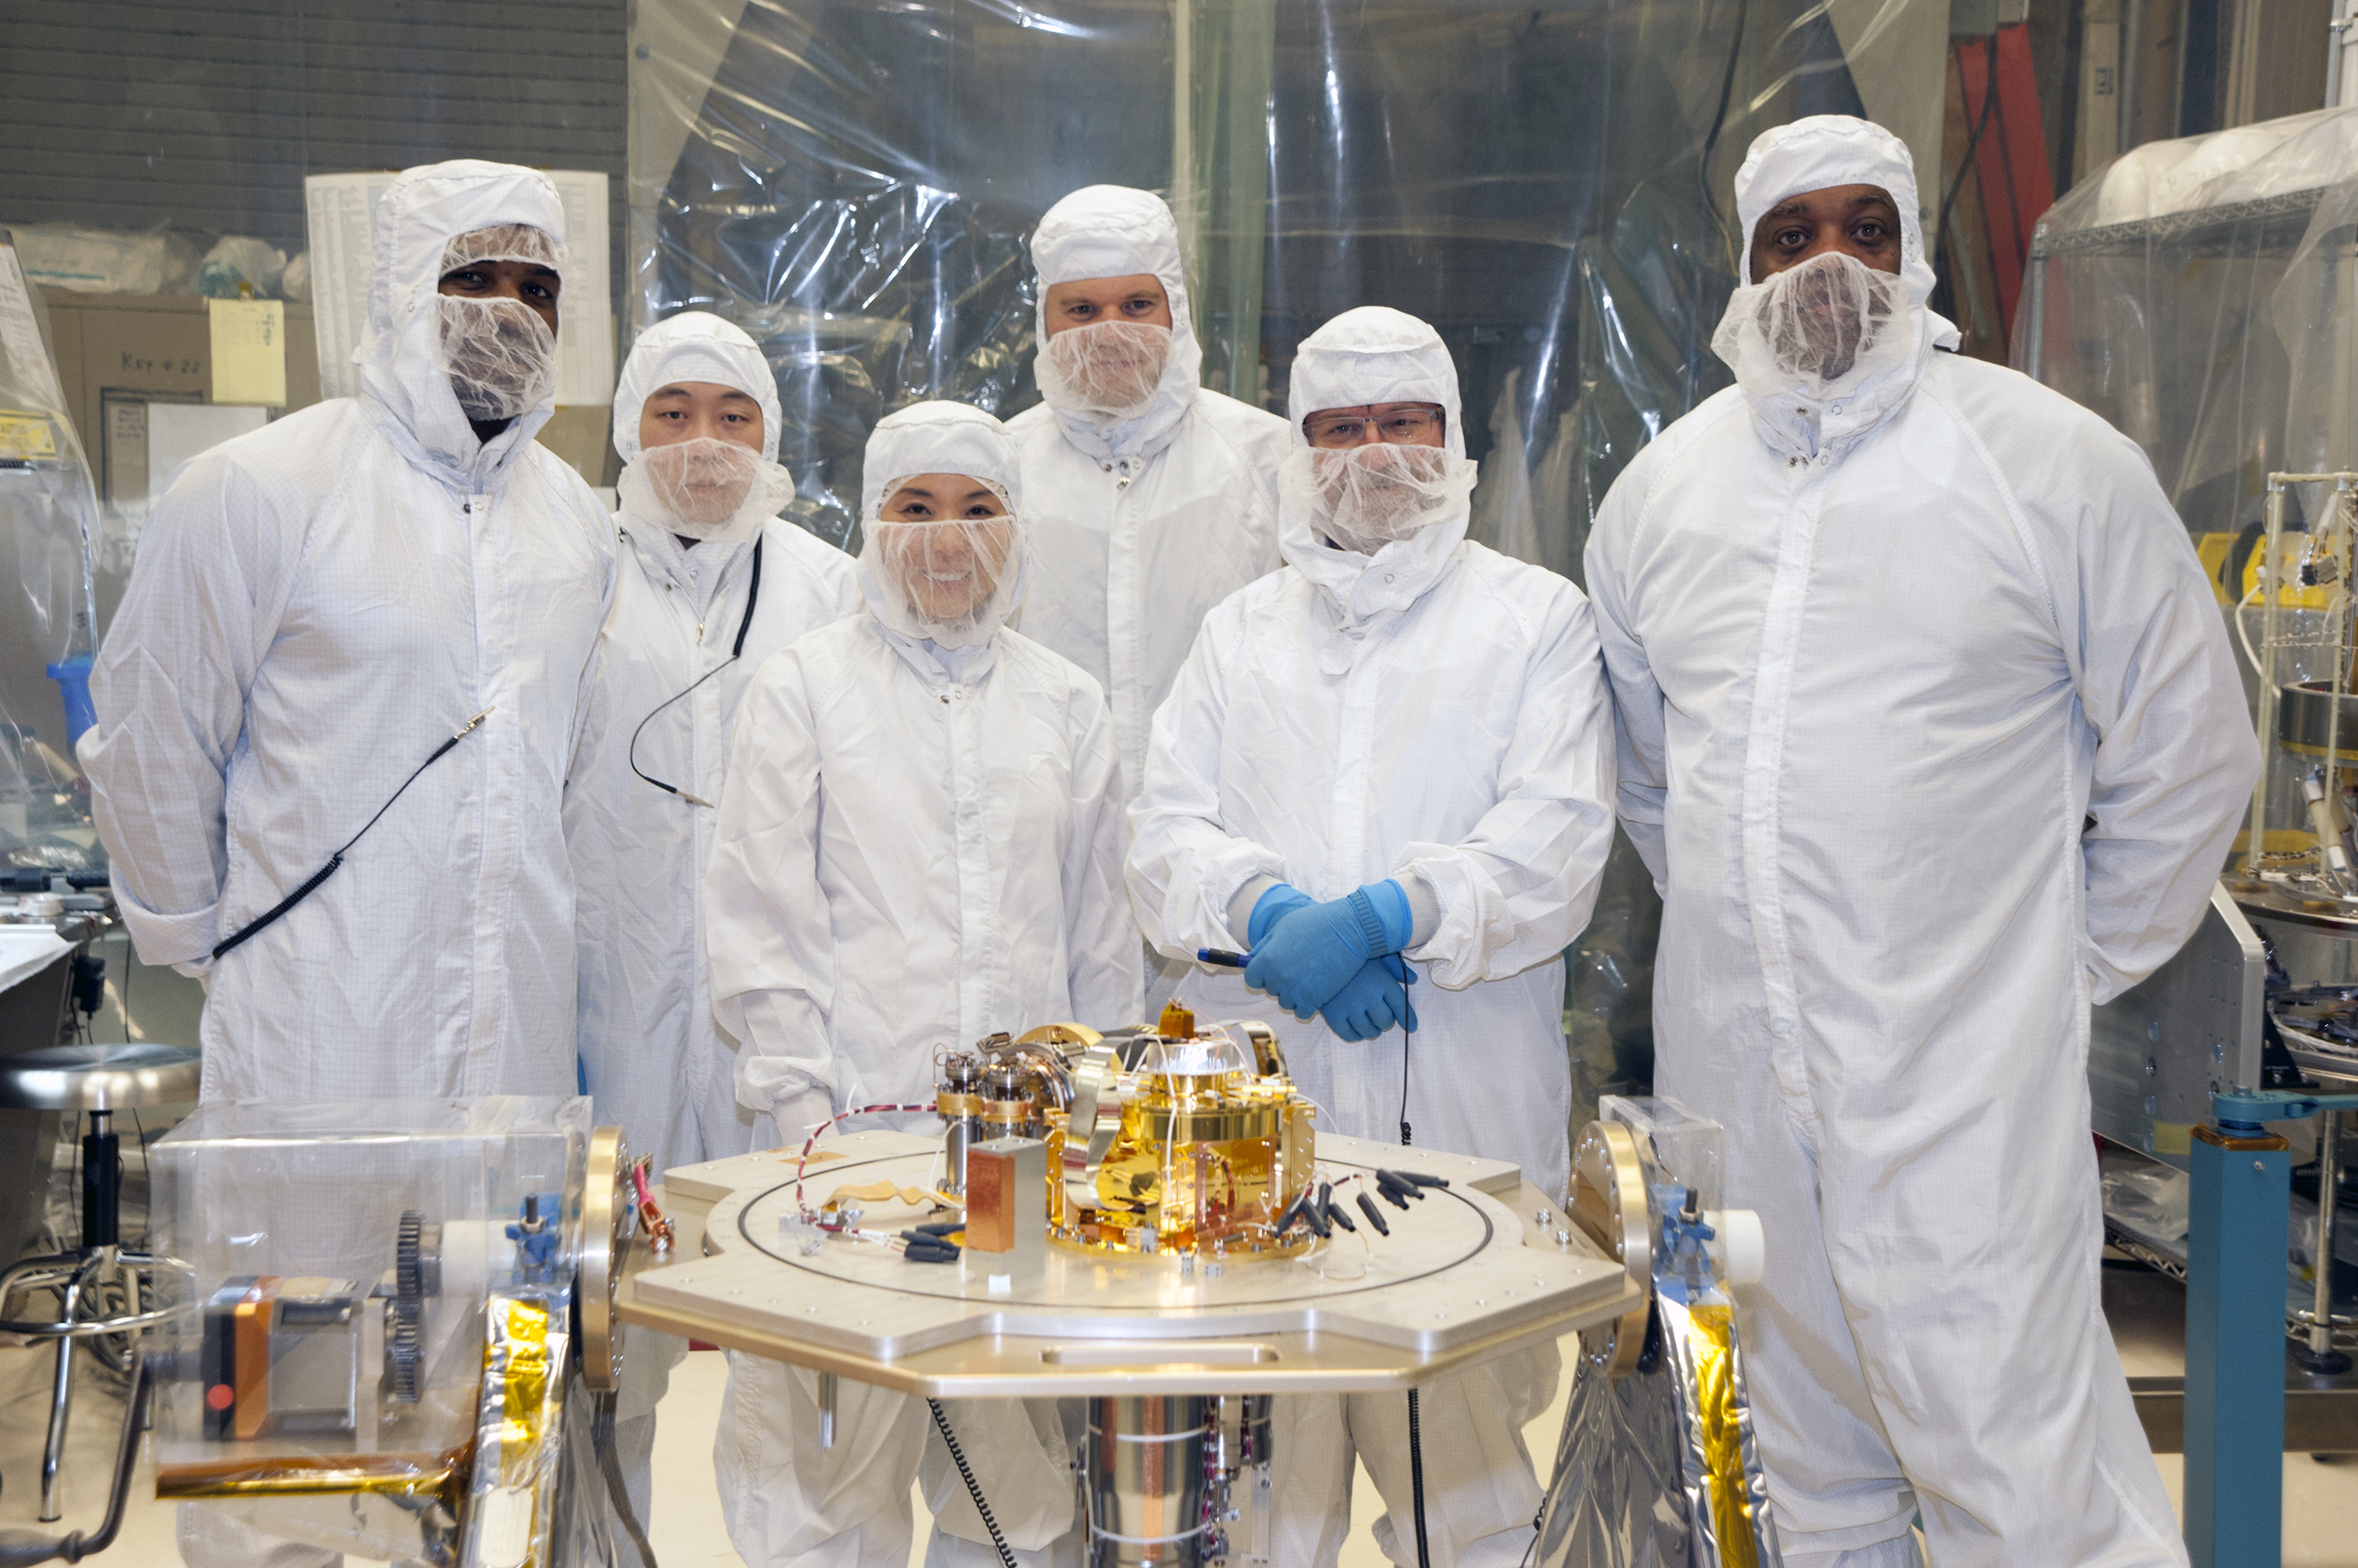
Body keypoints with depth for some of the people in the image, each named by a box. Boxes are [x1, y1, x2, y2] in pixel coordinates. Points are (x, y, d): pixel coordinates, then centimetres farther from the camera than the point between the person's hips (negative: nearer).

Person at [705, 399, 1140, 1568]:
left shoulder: (1065, 705, 13)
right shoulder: (803, 688, 6)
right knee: (840, 1456, -3)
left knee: (1020, 1462, 5)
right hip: (852, 1123, -2)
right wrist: (805, 1109, -6)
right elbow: (760, 922, 2)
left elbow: (1101, 938, 15)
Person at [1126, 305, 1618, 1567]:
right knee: (1255, 1462, 2)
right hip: (1253, 1102, 2)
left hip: (1464, 1114, -2)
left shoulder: (1537, 618, 10)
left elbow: (1555, 845, -3)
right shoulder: (1242, 629, 19)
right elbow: (1164, 833, 9)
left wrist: (1384, 915, -17)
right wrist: (1268, 911, -12)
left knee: (1462, 1457, -1)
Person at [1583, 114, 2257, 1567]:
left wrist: (2072, 966, 5)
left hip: (1963, 1087, -4)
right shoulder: (1663, 485, 10)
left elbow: (2186, 753, 2)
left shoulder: (2055, 461, -4)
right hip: (1730, 1068, 5)